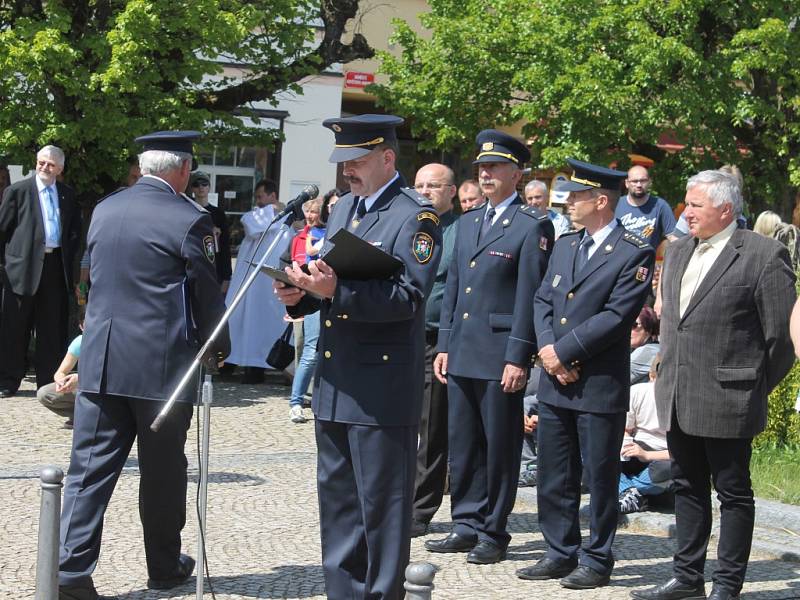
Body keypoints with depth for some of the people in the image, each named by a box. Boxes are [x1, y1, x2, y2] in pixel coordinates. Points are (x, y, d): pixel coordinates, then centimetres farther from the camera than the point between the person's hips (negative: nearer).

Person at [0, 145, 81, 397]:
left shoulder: (67, 195, 11)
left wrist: (69, 259, 7)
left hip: (56, 266, 3)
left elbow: (75, 230, 18)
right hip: (23, 266, -3)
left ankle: (49, 382, 13)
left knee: (53, 328, 6)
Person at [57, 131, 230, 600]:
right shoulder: (190, 219, -10)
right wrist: (219, 346, 12)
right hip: (163, 362, -4)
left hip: (100, 359, 4)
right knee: (162, 469, 9)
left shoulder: (104, 210, 8)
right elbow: (207, 294, -4)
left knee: (91, 466, 4)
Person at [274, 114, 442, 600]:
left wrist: (336, 289, -27)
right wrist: (302, 294, -1)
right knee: (337, 499, 15)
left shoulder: (415, 216, -9)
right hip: (334, 382, 8)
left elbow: (409, 295, -20)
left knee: (382, 502, 1)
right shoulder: (343, 209, 16)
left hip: (381, 387, -8)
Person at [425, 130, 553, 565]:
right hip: (462, 354, 7)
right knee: (462, 443, 11)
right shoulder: (467, 222, 15)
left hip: (501, 355, -7)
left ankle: (493, 533, 12)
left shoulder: (533, 226, -6)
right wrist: (444, 345, 12)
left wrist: (518, 358, -14)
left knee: (500, 447, 3)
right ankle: (467, 525, 21)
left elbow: (529, 296, -11)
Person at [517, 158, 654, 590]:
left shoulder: (635, 254, -9)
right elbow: (543, 300, 11)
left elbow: (616, 316, -16)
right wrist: (546, 348, -7)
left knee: (600, 478, 3)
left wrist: (564, 351, -15)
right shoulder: (564, 246, 14)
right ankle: (561, 553, 23)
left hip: (600, 386, -7)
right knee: (553, 478, 11)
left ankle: (597, 561, 13)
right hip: (555, 381, 7)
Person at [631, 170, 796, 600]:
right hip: (677, 399, 7)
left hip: (728, 401, -7)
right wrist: (668, 372, 16)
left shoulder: (764, 256, -11)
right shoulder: (677, 253, 12)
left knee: (733, 493, 4)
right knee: (688, 488, 15)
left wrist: (755, 389, -3)